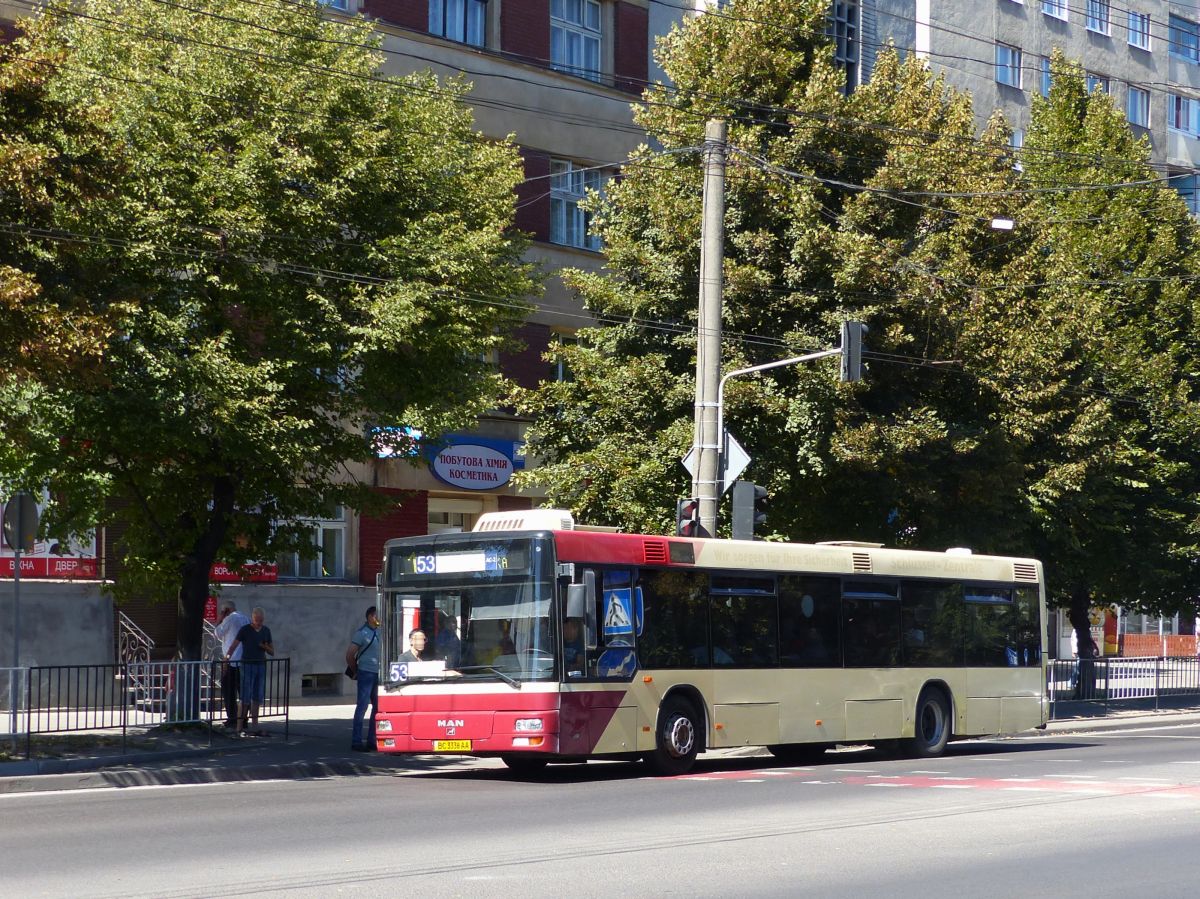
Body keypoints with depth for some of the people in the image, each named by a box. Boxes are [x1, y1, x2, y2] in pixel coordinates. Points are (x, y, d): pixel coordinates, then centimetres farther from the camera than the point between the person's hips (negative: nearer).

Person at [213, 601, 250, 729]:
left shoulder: (230, 619, -7)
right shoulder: (245, 619, 14)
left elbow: (219, 634, 2)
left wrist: (220, 620, 10)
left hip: (231, 660, -7)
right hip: (244, 661, 7)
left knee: (228, 692, -2)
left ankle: (232, 720, -5)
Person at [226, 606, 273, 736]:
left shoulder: (266, 631, 10)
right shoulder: (245, 629, -4)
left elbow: (272, 652, 14)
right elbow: (234, 646, -12)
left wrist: (266, 648, -7)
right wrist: (227, 658, -25)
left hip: (261, 666, 4)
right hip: (247, 666, -4)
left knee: (257, 698, 5)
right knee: (246, 698, -5)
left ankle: (255, 727, 8)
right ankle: (244, 727, -1)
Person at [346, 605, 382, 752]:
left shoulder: (379, 633, 12)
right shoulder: (361, 633, -8)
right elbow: (349, 655, -9)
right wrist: (356, 671, 2)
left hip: (378, 674, 7)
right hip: (366, 674, -7)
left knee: (378, 707, 8)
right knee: (362, 706, -7)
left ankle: (372, 741, 15)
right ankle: (356, 741, -4)